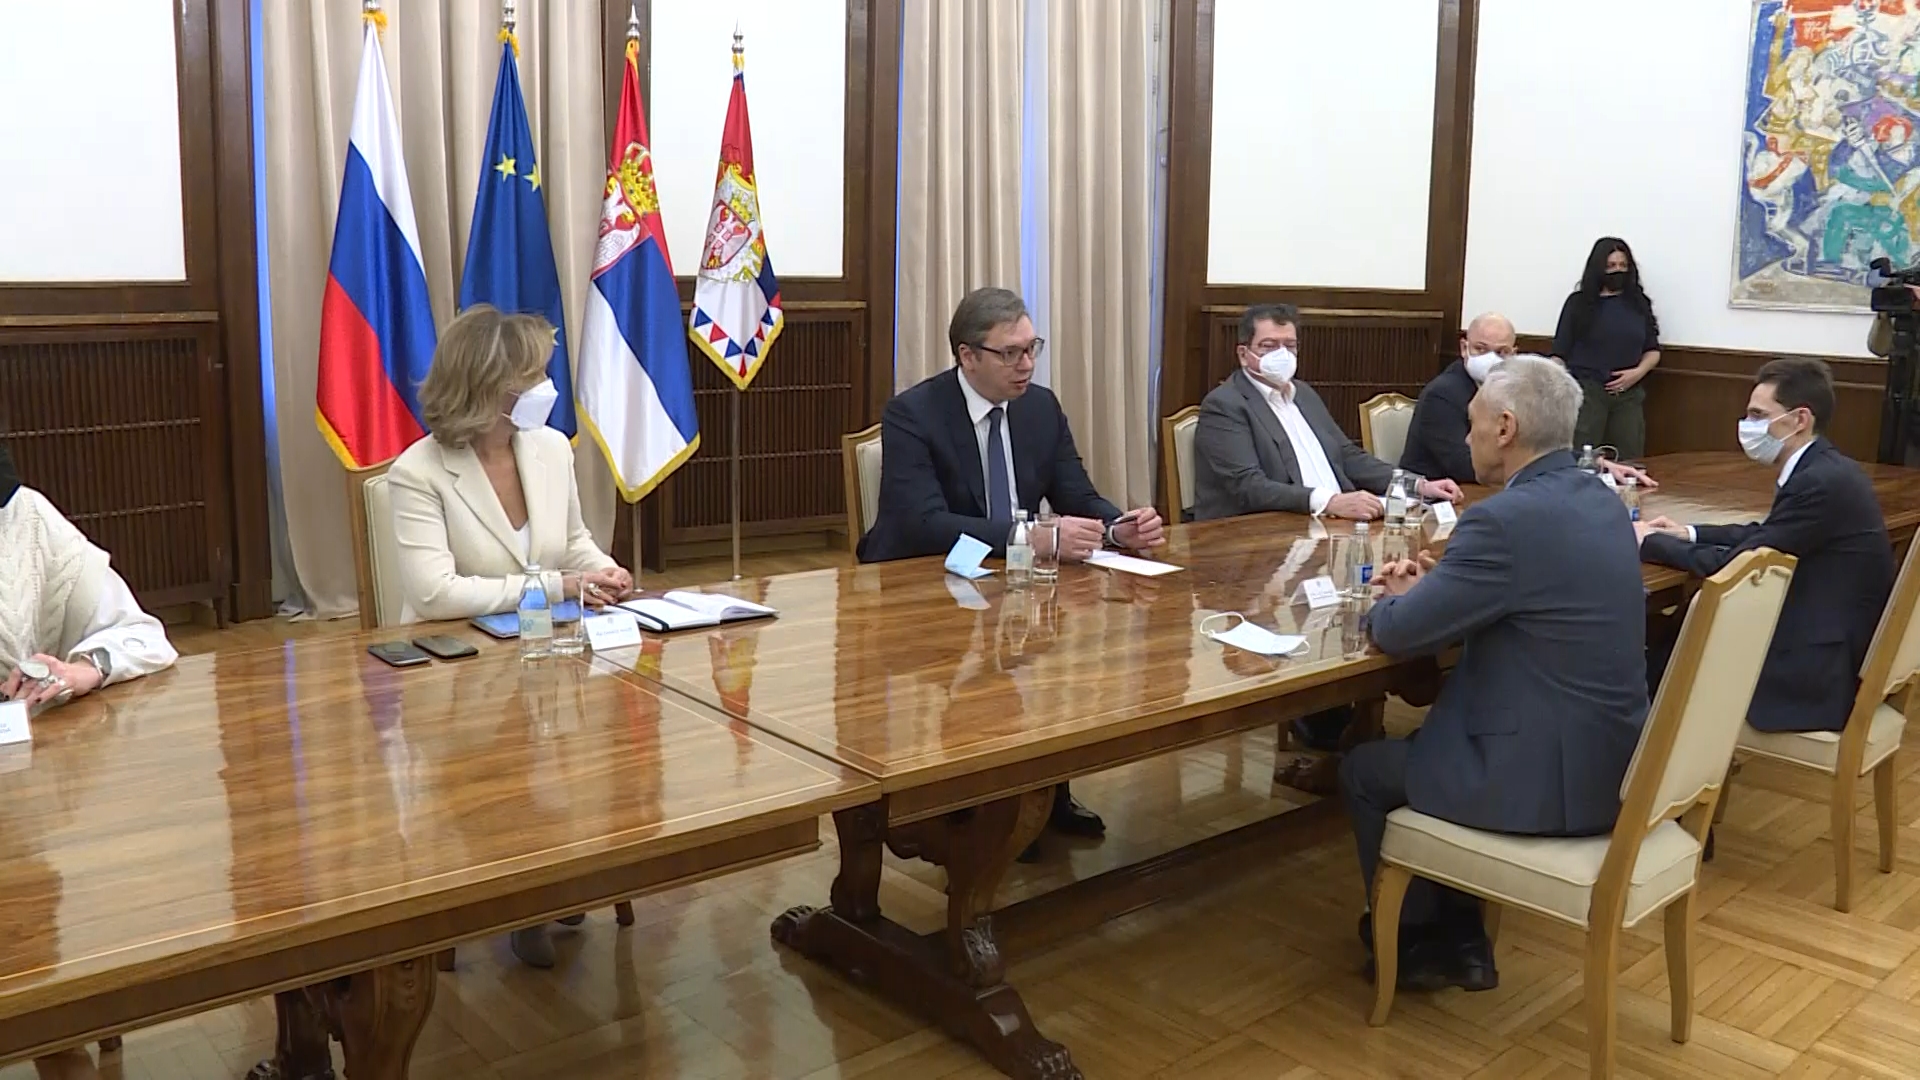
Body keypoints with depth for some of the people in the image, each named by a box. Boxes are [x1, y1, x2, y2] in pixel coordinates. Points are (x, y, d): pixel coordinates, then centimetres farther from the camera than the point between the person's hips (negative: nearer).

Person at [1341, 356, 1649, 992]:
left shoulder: (1506, 518, -23)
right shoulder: (1599, 499, 6)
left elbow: (1397, 633, -16)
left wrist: (1395, 600, 6)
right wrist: (1435, 587, 8)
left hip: (1547, 775, -9)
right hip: (1607, 756, 9)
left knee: (1363, 771, 12)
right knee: (1421, 741, 28)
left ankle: (1414, 942, 30)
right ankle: (1458, 940, 32)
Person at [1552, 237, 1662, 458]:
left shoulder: (1639, 303, 13)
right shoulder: (1579, 302, 4)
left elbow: (1653, 350, 15)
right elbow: (1560, 354, 2)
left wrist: (1638, 372, -6)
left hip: (1629, 394, 3)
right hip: (1586, 391, -3)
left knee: (1629, 461, 0)